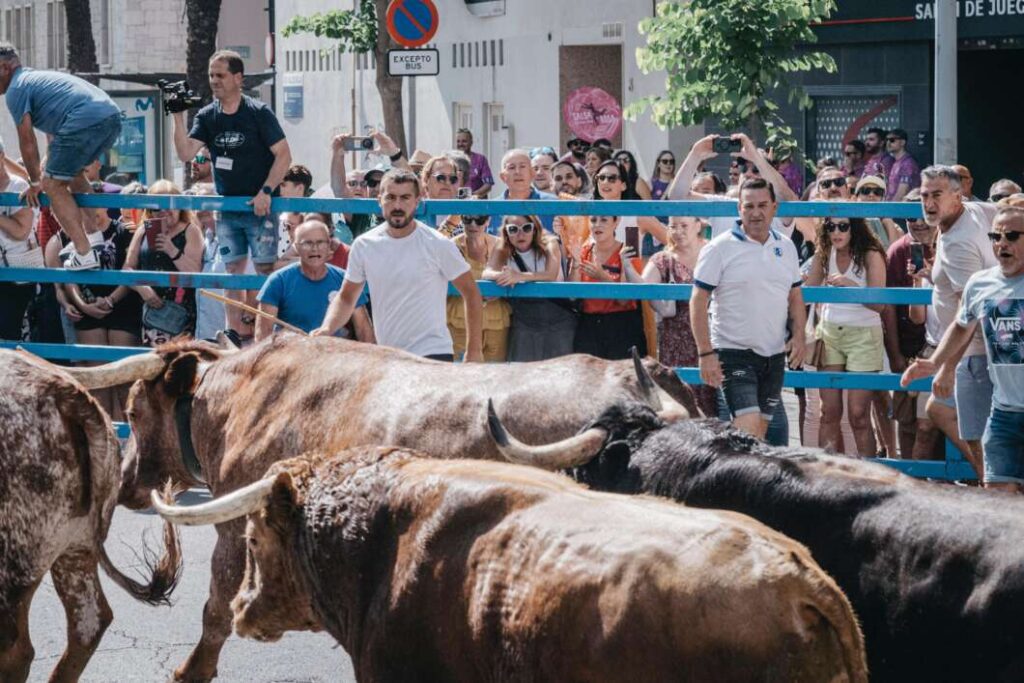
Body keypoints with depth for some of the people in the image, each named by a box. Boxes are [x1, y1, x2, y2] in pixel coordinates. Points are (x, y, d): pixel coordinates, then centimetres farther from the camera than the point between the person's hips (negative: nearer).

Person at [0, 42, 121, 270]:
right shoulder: (39, 77, 35)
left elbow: (27, 141, 4)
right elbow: (54, 133, 41)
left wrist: (35, 182, 16)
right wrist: (45, 174, 45)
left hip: (84, 122, -9)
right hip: (112, 116, 9)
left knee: (54, 185, 2)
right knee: (72, 172, 31)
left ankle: (84, 254, -6)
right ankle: (93, 237, 25)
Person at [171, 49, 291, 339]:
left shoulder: (258, 113, -7)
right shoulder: (207, 116, 6)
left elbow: (284, 155, -9)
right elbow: (186, 153, -4)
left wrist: (266, 191, -17)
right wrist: (178, 119, -16)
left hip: (259, 206, -5)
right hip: (226, 208, 5)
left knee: (265, 268, -5)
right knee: (233, 270, 5)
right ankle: (236, 332, 6)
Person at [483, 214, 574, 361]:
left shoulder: (549, 245, -6)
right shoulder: (503, 252, 1)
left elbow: (551, 275, -22)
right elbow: (487, 273, -14)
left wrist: (519, 276, -35)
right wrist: (502, 275, -38)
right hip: (523, 324, 2)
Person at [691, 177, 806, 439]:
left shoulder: (786, 247, 11)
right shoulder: (720, 249, -7)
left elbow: (795, 296, 20)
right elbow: (698, 301, -7)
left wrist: (799, 335, 3)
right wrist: (705, 353, -14)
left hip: (774, 355, 6)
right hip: (734, 354, -6)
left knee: (761, 430, 7)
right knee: (748, 428, -18)